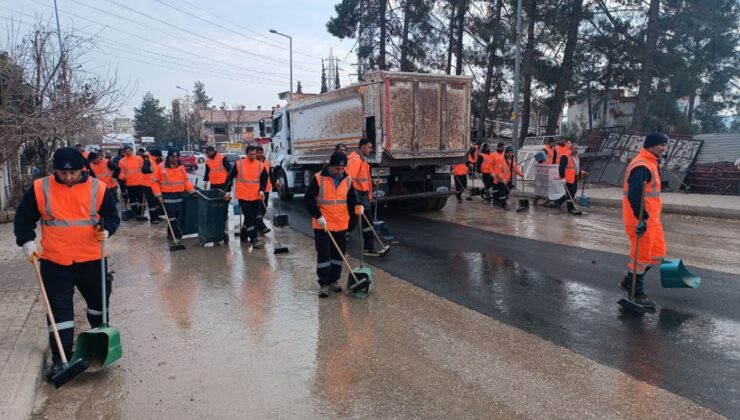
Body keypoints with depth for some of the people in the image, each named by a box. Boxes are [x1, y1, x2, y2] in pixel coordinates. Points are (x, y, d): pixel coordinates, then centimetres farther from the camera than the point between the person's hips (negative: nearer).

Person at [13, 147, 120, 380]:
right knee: (59, 309, 1)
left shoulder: (97, 188, -6)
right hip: (55, 261, -1)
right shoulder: (40, 188, -5)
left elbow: (112, 216, 3)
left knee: (98, 300, 18)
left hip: (92, 259, 1)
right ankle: (61, 359, 9)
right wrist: (27, 241, -7)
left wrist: (105, 229, -17)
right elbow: (23, 217, 5)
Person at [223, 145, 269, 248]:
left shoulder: (261, 166, 1)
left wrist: (262, 190, -8)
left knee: (252, 218, 11)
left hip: (256, 197, 4)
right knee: (250, 218, -8)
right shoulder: (238, 164, -5)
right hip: (243, 196, -4)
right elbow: (230, 178, 2)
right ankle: (254, 240, -5)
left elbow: (264, 180, 8)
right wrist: (228, 191, -2)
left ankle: (244, 237, 27)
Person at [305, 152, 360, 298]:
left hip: (341, 224, 5)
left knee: (338, 254, 12)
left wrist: (357, 207, -8)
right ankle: (324, 284, 6)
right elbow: (308, 199, -10)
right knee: (323, 254, -2)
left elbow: (351, 198, 14)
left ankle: (334, 280, 26)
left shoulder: (347, 180, 2)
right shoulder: (318, 179, -12)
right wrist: (318, 216, -15)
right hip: (322, 225, -4)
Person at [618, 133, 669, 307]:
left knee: (657, 253, 16)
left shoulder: (651, 163, 15)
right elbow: (634, 196, -28)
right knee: (641, 255, 0)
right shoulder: (641, 167, -20)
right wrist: (642, 219, -27)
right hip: (641, 219, -10)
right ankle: (637, 292, 14)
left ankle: (630, 281, 27)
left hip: (652, 218, 10)